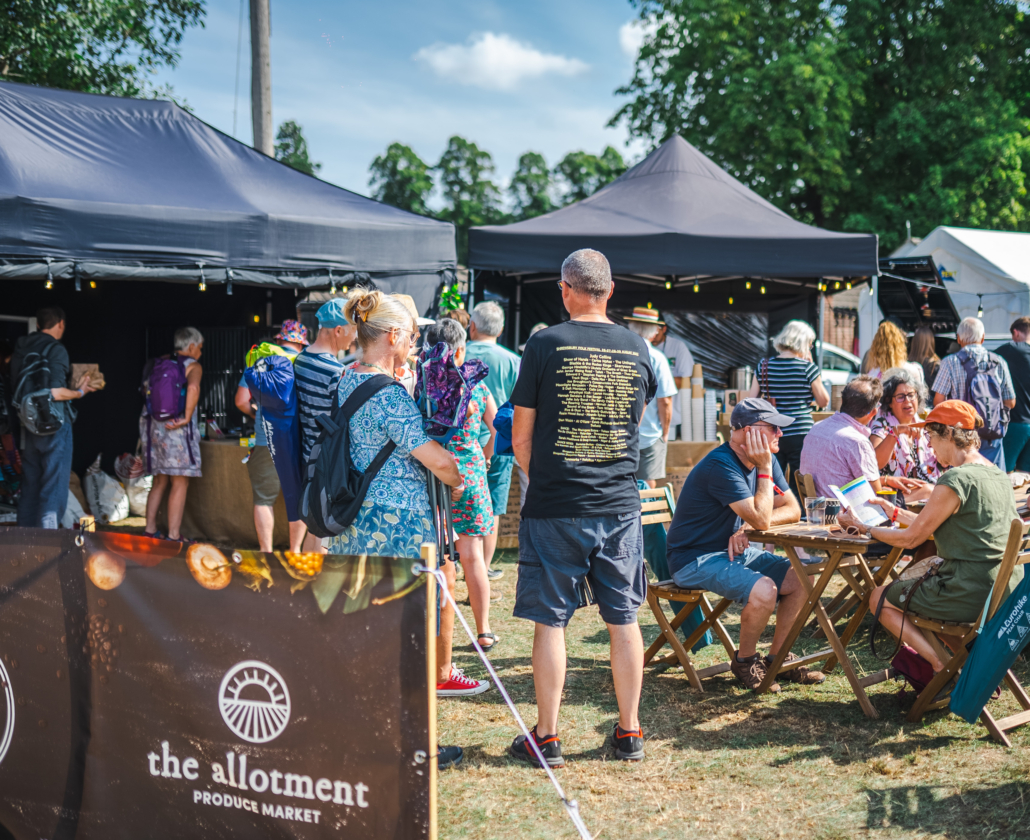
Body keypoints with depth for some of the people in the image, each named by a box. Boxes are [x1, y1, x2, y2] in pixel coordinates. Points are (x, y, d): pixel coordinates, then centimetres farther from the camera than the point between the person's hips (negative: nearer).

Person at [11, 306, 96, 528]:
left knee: (29, 487, 13)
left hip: (29, 426, 7)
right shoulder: (56, 349, -11)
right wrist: (79, 392, -3)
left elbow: (15, 391, 16)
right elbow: (55, 392, -20)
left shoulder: (20, 350, 10)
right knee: (54, 488, -2)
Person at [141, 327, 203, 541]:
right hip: (178, 430, -7)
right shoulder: (193, 366, -4)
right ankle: (173, 535, -4)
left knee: (160, 482, 17)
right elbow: (193, 387, -24)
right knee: (180, 484, -2)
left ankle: (150, 529, 17)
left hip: (156, 427, 7)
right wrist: (187, 418, -19)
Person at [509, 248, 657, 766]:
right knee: (624, 620, 11)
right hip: (620, 505, 3)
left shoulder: (545, 345, -7)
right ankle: (629, 733, 19)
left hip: (554, 509, -3)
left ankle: (546, 737, 11)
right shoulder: (638, 349, 3)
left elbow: (521, 437, -3)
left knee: (550, 621, 5)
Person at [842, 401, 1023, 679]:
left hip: (970, 593, -9)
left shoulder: (955, 480, -18)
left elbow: (911, 538, -10)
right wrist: (896, 513, 25)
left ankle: (946, 667, 2)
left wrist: (862, 527, 2)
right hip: (1007, 591, 9)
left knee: (880, 599, 10)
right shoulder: (997, 475, 10)